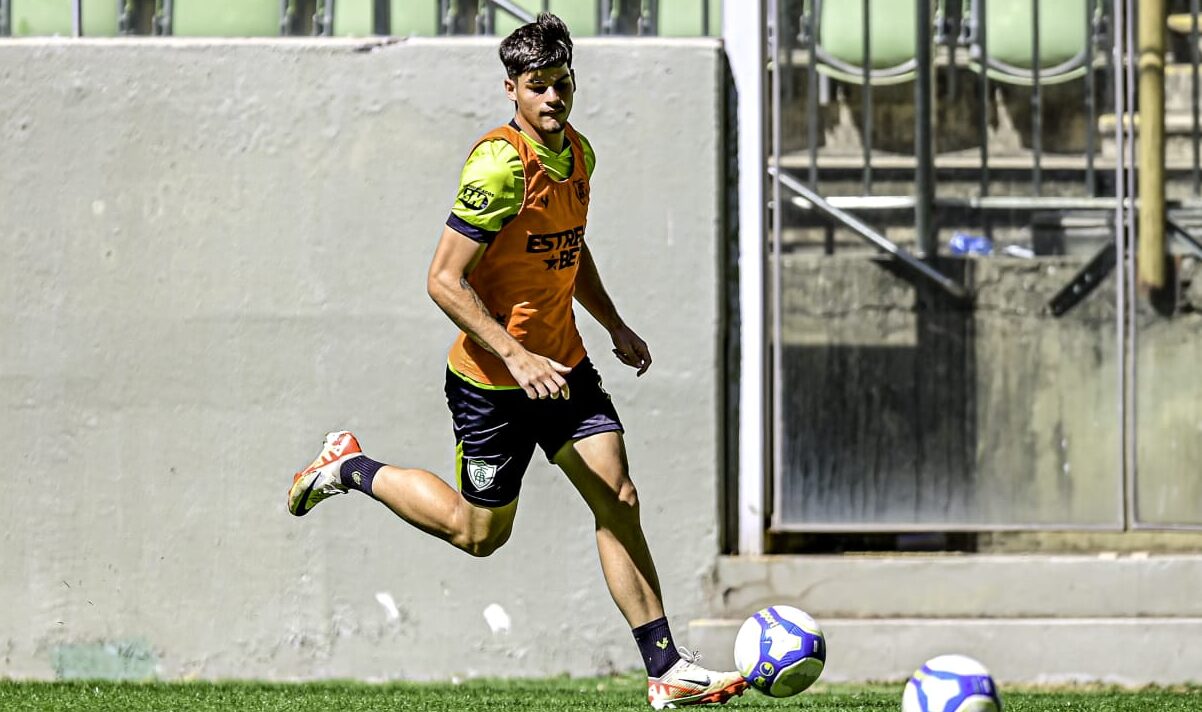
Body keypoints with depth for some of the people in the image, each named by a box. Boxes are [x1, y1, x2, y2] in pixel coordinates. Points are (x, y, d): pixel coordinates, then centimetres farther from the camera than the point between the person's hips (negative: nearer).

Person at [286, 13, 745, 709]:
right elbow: (445, 280, -23)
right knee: (480, 532, 7)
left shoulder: (577, 153, 5)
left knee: (619, 501, -4)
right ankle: (350, 468, 28)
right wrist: (516, 357, -29)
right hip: (492, 381, -7)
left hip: (564, 365, 7)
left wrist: (616, 326, 15)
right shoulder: (501, 164, -22)